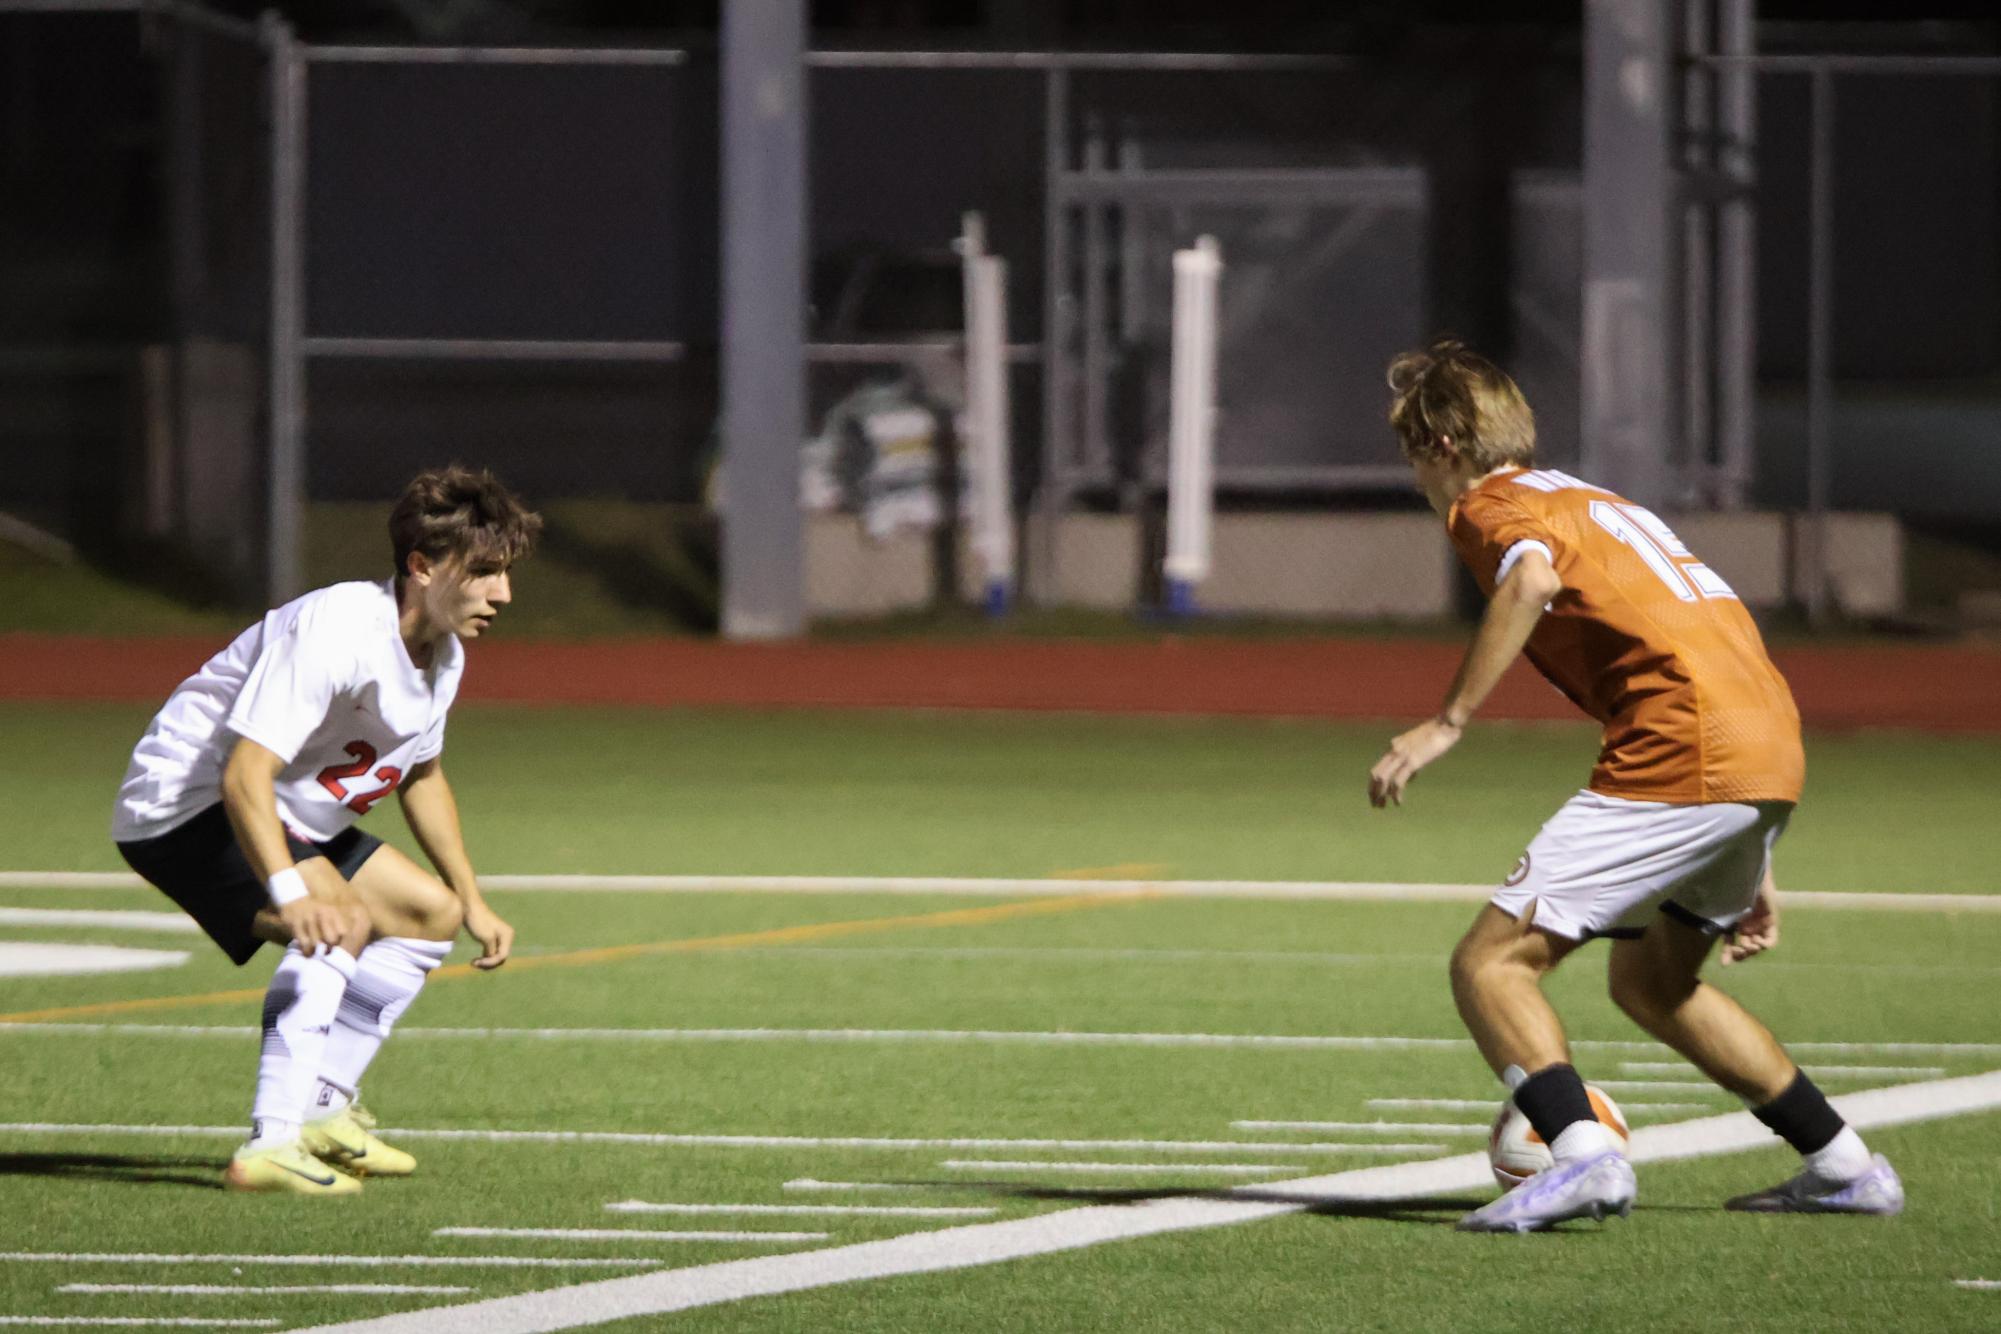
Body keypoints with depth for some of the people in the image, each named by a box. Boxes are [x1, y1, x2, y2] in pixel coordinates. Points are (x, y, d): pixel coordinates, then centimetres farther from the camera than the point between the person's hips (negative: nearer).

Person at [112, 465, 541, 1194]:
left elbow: (421, 774, 21)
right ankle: (272, 1143, -32)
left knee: (431, 912, 14)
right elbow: (244, 775, -38)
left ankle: (322, 1110, 16)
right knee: (341, 920, -29)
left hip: (297, 821, 10)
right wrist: (292, 890, -51)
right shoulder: (335, 631, -30)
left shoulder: (443, 656, 1)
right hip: (181, 803, -10)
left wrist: (473, 903, 22)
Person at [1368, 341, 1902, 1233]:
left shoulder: (1491, 504, 5)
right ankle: (1843, 1167, 29)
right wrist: (1751, 872, 32)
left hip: (1680, 759, -9)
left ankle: (1584, 1154, -27)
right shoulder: (1598, 502, 31)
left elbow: (1532, 579, -22)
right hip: (1775, 752, 9)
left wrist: (1447, 723, -20)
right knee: (1649, 980, 27)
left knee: (1490, 963, -7)